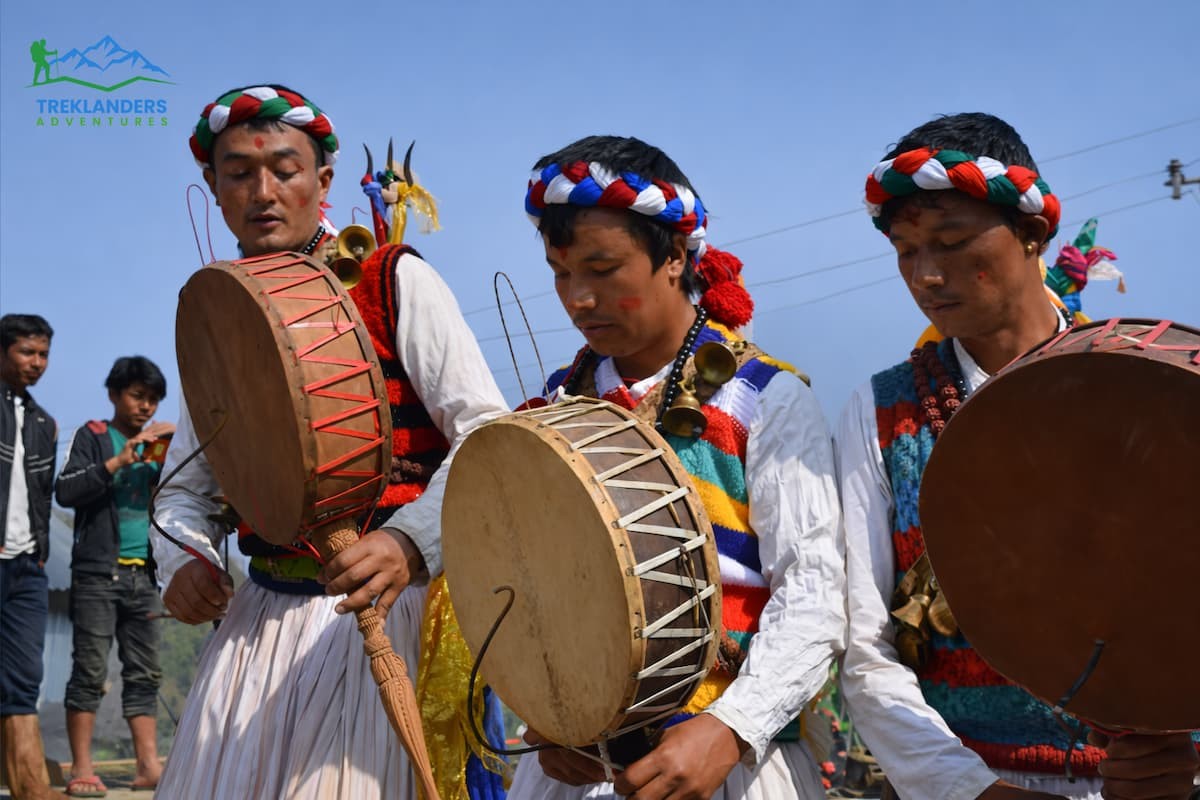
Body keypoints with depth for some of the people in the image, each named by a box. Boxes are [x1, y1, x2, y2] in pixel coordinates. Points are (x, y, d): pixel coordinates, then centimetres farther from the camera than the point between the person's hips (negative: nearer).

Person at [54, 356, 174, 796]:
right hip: (98, 573, -5)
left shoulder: (153, 445, 17)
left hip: (142, 575, 5)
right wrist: (118, 461, -18)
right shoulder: (92, 437, 3)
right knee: (90, 672, -6)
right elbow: (65, 491, -10)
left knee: (144, 675, 3)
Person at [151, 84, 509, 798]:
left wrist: (410, 541, -27)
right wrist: (183, 562, -3)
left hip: (385, 606, -5)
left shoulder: (396, 283, -4)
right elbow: (186, 487, 19)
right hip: (259, 618, 5)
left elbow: (488, 433, -11)